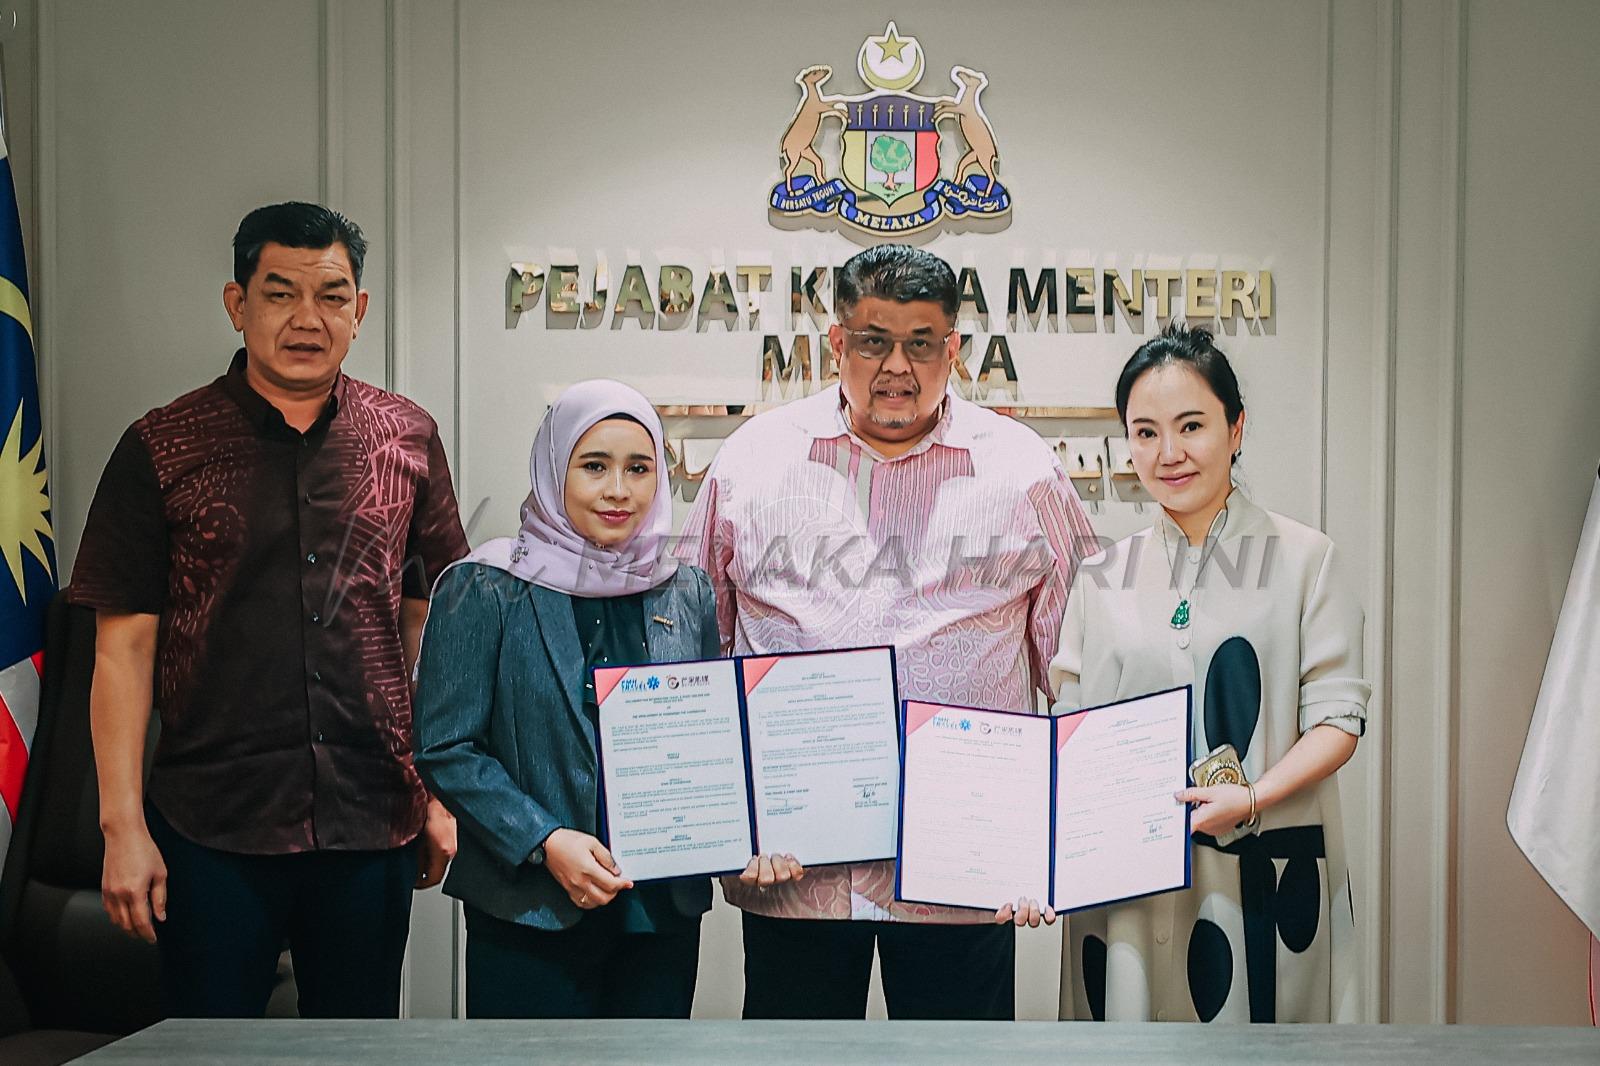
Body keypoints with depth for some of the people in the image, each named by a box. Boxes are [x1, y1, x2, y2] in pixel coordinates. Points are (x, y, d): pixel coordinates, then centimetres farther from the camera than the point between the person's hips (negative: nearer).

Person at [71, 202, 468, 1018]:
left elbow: (433, 625, 9)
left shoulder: (408, 439, 5)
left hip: (373, 825, 2)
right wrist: (123, 828, -6)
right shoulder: (160, 450, -1)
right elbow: (123, 647, -2)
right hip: (212, 827, -2)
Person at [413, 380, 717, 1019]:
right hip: (530, 914, -4)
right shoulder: (485, 590, -6)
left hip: (664, 910, 4)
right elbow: (444, 748, -8)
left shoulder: (687, 595, 7)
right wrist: (544, 841, -18)